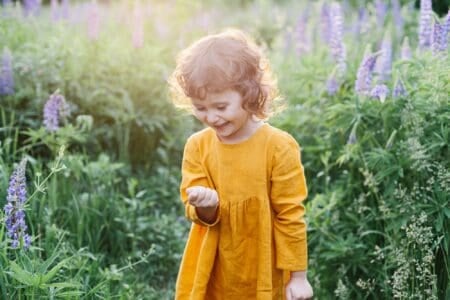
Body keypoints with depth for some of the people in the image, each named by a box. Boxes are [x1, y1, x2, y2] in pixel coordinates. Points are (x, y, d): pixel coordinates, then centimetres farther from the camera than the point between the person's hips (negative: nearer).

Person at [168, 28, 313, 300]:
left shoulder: (278, 146, -14)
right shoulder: (197, 146, -4)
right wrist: (206, 206, -26)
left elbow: (291, 215, -9)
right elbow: (197, 213, -2)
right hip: (212, 277, 3)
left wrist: (298, 276, -5)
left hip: (265, 277, -3)